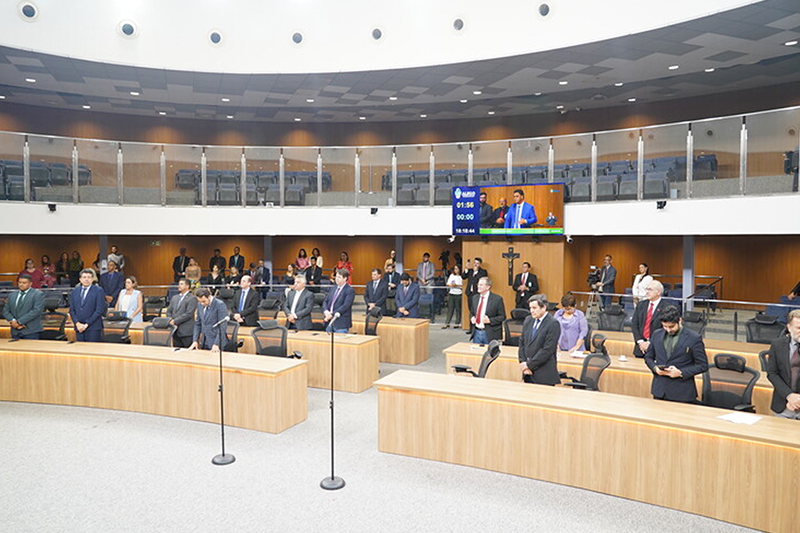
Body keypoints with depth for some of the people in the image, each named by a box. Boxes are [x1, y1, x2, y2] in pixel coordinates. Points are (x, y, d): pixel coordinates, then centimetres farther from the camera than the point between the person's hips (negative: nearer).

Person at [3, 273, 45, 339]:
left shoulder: (38, 294, -2)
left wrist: (19, 322, -15)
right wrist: (13, 321, -7)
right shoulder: (12, 295, 18)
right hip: (15, 332, 5)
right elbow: (5, 311, 13)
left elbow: (36, 310, -13)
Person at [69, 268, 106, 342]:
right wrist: (77, 323, -3)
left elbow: (99, 310, -8)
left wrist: (87, 324, -11)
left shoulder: (98, 291, -2)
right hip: (79, 327, 4)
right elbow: (71, 310, 11)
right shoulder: (74, 291, 13)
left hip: (93, 328, -4)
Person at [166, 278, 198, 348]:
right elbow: (169, 311, 17)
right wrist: (170, 320, -3)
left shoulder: (192, 299, -5)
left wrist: (175, 321, -15)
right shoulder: (174, 298, 18)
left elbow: (188, 314, -14)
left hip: (186, 332, -7)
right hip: (175, 331, 7)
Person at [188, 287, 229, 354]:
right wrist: (195, 340, 5)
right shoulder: (200, 305, 7)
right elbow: (198, 324, 15)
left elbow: (222, 327, -16)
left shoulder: (220, 305, -14)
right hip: (204, 344, 6)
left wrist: (216, 344, -21)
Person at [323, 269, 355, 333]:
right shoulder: (334, 289, 16)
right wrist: (325, 311, -8)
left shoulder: (350, 290, -8)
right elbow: (325, 301, 14)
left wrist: (332, 314, -19)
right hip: (329, 322, 7)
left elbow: (345, 306, -17)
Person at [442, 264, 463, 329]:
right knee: (450, 308, 2)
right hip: (451, 294, 3)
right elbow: (447, 284, 9)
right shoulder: (451, 275, 11)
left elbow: (463, 286, -8)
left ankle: (457, 323, 9)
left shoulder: (461, 277, -2)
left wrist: (457, 285, -18)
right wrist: (451, 285, -10)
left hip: (458, 294, -3)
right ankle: (447, 323, 3)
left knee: (458, 309, 1)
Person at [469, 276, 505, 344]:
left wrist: (489, 320, -19)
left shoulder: (497, 299, -7)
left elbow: (502, 317, -6)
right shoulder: (475, 297, 10)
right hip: (476, 333, 5)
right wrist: (472, 318, 0)